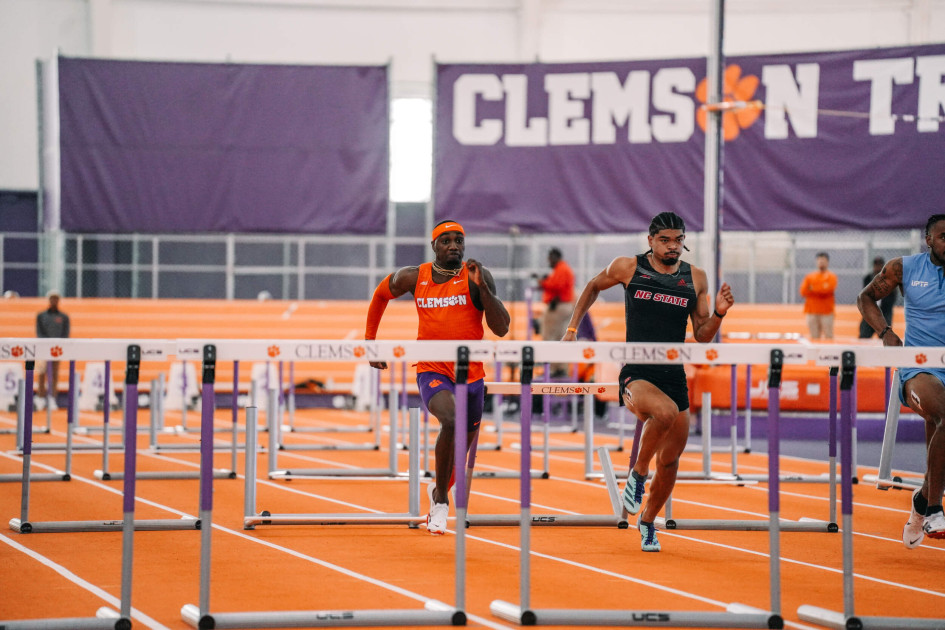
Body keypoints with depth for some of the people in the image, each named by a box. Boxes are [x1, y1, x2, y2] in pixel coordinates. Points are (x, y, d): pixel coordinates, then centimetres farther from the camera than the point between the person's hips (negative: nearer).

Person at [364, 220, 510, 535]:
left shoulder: (476, 276, -5)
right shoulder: (413, 278, 0)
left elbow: (501, 328, -13)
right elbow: (381, 294, 22)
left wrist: (482, 286, -23)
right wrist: (370, 341, 19)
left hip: (471, 375, 2)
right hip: (432, 371, -2)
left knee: (464, 442, 13)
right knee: (451, 420, -30)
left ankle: (438, 494, 44)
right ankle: (440, 500, -14)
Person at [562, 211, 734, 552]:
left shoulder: (695, 278, 7)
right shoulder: (627, 267, 0)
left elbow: (702, 336, 9)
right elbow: (594, 286, 20)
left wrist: (719, 313, -9)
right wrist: (572, 328, 15)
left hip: (675, 376, 4)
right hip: (636, 374, -4)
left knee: (670, 461, 8)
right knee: (665, 411, -36)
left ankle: (648, 521, 33)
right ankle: (637, 473, -11)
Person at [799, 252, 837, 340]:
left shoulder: (831, 276, 6)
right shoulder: (809, 276, 16)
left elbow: (828, 289, -11)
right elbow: (803, 292, 3)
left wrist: (813, 289, -2)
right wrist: (821, 290, -4)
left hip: (826, 312, -3)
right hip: (812, 312, 3)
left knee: (828, 337, -9)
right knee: (814, 338, 1)